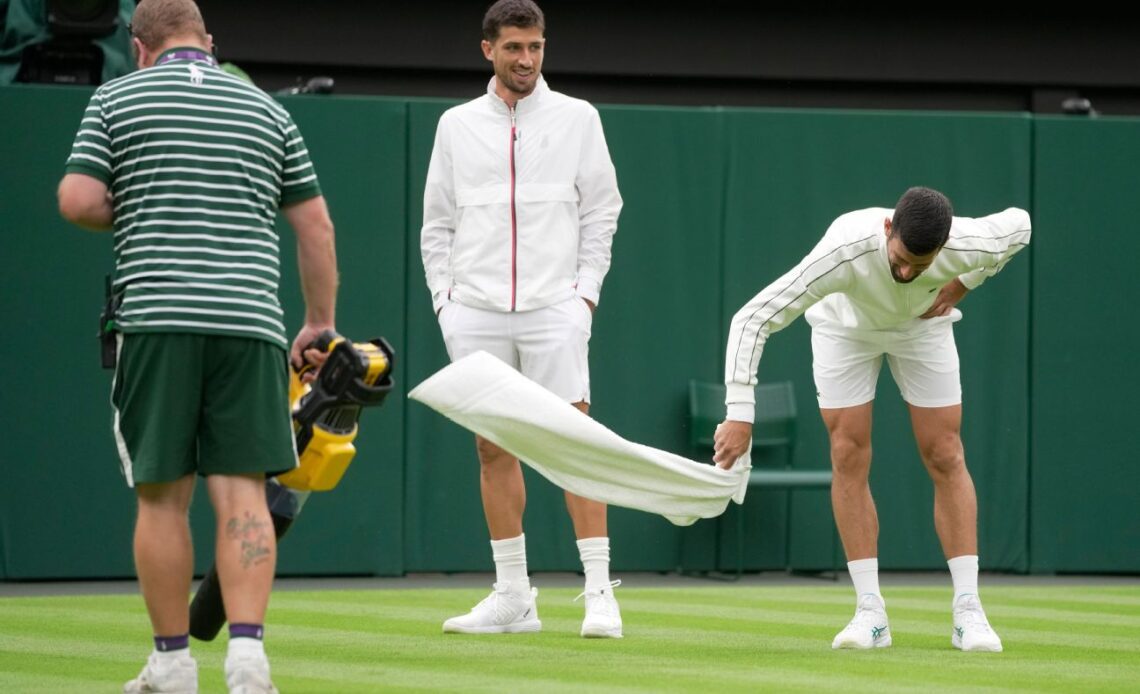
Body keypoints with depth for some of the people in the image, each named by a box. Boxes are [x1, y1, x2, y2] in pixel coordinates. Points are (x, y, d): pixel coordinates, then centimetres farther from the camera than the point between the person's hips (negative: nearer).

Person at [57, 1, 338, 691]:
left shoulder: (116, 99, 7)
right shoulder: (267, 110, 15)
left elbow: (77, 200, -2)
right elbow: (317, 227, 14)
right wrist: (320, 325, 22)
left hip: (156, 317, -2)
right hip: (251, 322, 2)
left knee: (163, 496, 5)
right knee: (243, 492, -1)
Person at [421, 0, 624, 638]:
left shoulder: (577, 118, 5)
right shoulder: (457, 125, 10)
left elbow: (602, 209, 6)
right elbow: (438, 222, 13)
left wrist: (586, 291, -2)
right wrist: (446, 297, 4)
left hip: (554, 309, -2)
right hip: (476, 314, 2)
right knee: (493, 448, 3)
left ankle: (599, 592, -8)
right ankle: (513, 598, 9)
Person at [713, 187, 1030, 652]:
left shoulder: (967, 245, -38)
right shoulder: (844, 251, -45)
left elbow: (1018, 224, -11)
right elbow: (753, 319, -42)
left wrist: (963, 284, -17)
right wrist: (740, 414, -47)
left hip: (923, 325, 1)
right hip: (846, 326, -1)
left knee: (945, 457, -6)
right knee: (849, 457, -10)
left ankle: (968, 612, -4)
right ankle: (870, 613, -5)